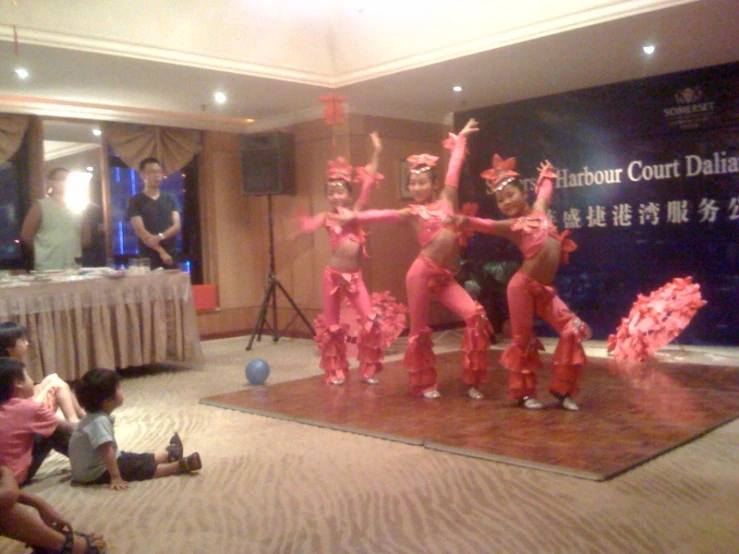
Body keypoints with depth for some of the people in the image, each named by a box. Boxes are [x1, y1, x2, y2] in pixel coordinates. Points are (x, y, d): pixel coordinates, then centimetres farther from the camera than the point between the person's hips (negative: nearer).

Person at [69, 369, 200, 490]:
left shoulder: (98, 417, 3)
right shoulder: (99, 421, -31)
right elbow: (106, 451, -37)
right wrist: (116, 478, -38)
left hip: (99, 463, 10)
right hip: (96, 473, -10)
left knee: (136, 459, 21)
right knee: (139, 467, -8)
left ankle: (169, 454, 37)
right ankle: (179, 465, -3)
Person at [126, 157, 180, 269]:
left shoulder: (171, 199, 12)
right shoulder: (135, 201, 2)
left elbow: (177, 226, 4)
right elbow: (140, 230, -7)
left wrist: (160, 237, -16)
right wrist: (161, 251, -15)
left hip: (171, 255, 3)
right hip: (148, 257, -3)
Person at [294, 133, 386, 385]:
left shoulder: (355, 211, 3)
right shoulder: (327, 216, 2)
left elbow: (369, 183, -6)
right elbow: (308, 226, -16)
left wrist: (376, 153, -11)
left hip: (355, 276, 0)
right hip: (333, 275, 0)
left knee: (371, 321, -8)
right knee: (331, 325, 6)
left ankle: (368, 369, 9)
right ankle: (336, 372, 22)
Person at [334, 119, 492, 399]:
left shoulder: (446, 198, 11)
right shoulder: (411, 213, 5)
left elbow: (454, 168, 18)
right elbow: (381, 215, -4)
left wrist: (460, 140, 26)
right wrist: (354, 217, -17)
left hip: (444, 276, 3)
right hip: (422, 272, -3)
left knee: (475, 316, -9)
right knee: (420, 329, 3)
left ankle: (472, 380, 3)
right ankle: (426, 384, 20)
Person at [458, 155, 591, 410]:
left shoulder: (538, 210, 12)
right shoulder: (511, 225, -5)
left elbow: (544, 191, 33)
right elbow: (488, 225, -24)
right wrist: (467, 221, -41)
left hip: (545, 289, 6)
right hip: (524, 285, -6)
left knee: (573, 331, 2)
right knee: (523, 338, 1)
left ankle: (562, 388, 13)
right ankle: (524, 393, 15)